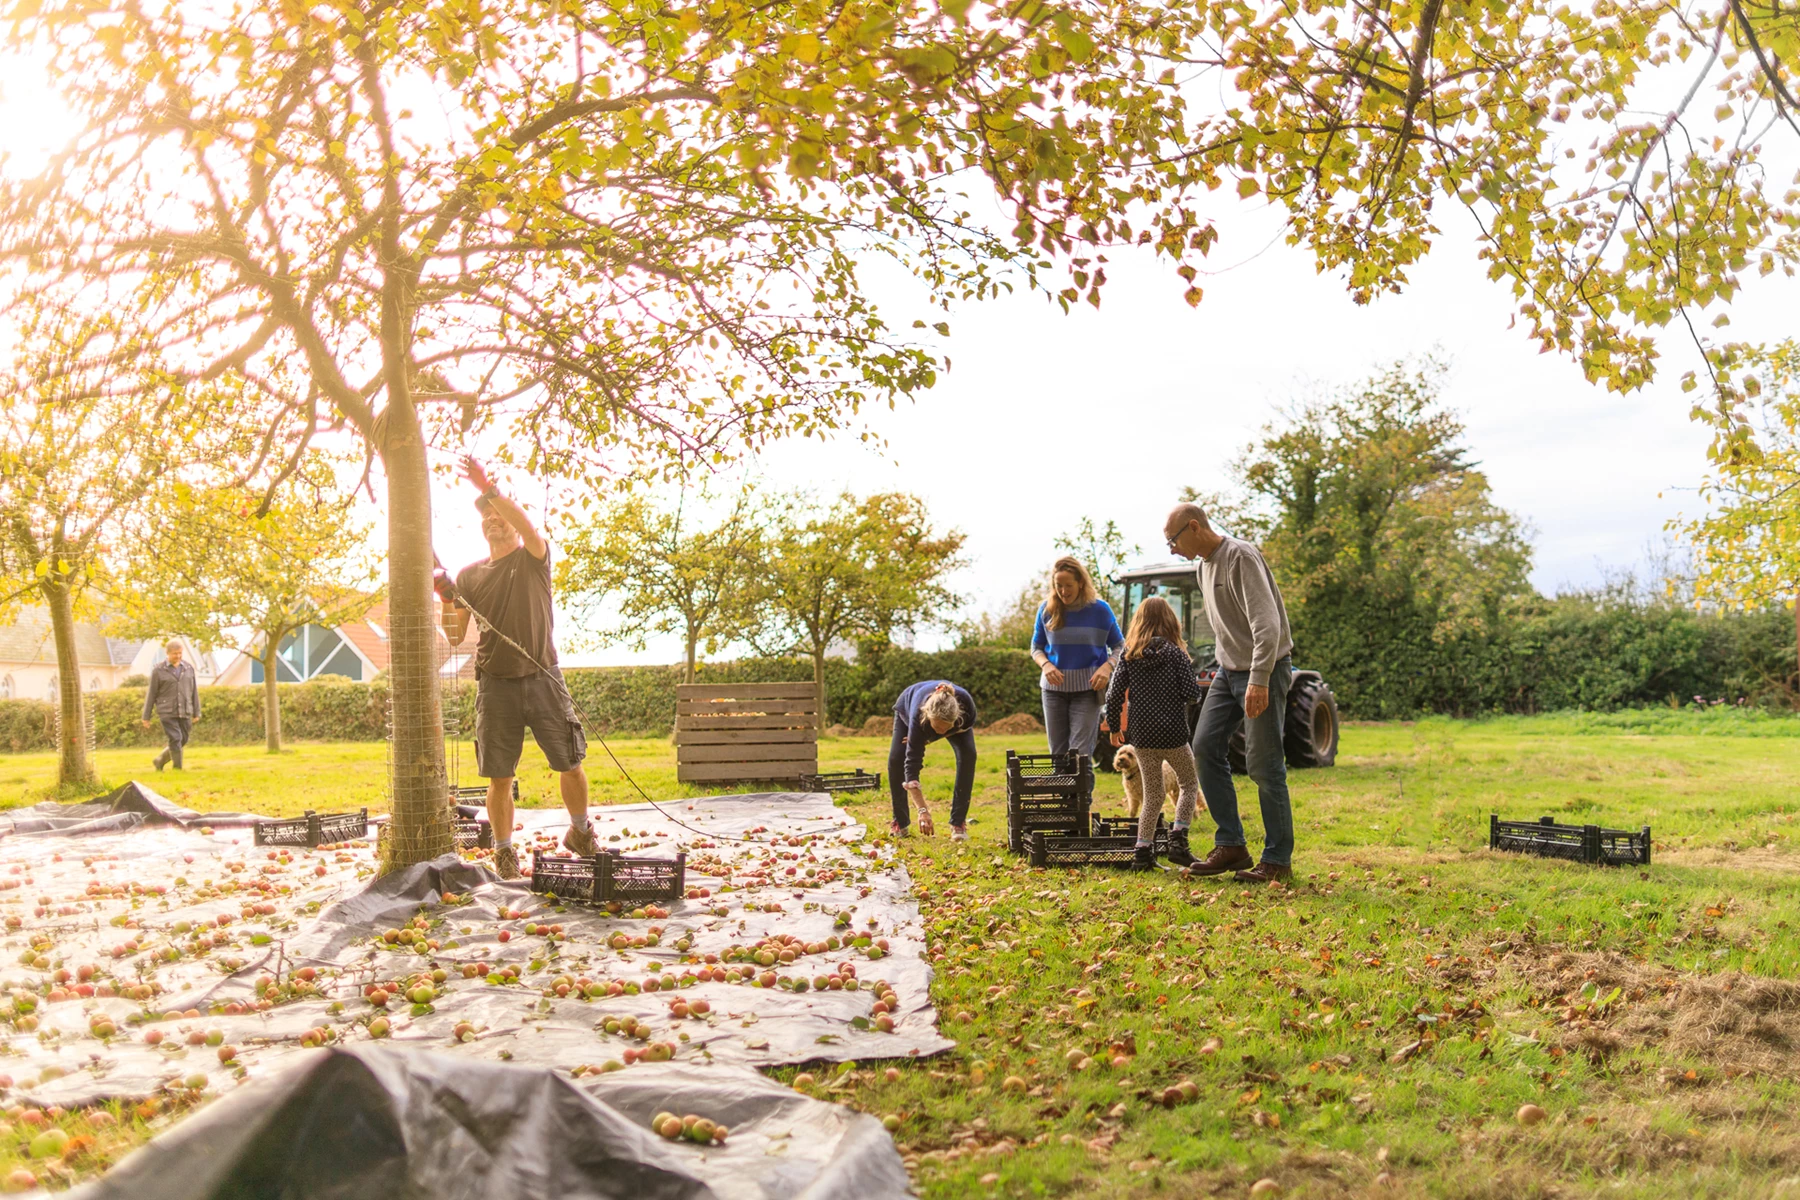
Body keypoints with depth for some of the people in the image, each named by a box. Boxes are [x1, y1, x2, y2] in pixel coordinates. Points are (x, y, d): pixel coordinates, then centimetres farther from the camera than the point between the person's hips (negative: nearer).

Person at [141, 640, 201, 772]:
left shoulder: (189, 668, 7)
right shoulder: (158, 670, -2)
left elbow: (194, 692, 10)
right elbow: (151, 694, 1)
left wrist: (196, 713, 9)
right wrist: (146, 717, 1)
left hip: (184, 712, 4)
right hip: (167, 712, -4)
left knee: (183, 740, 5)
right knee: (175, 739, -12)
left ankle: (160, 761, 26)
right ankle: (178, 768, -1)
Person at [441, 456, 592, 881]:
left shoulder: (534, 559, 5)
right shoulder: (469, 575, 12)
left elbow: (527, 526, -19)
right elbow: (455, 636, 9)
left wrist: (488, 488, -25)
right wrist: (446, 599, -7)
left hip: (543, 678, -2)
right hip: (496, 684, 2)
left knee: (570, 765, 1)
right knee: (498, 777, 1)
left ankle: (581, 831, 24)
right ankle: (504, 851, 15)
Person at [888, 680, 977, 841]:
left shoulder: (966, 703, -42)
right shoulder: (918, 714, -46)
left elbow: (967, 725, -15)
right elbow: (912, 764, -44)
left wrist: (932, 738, -22)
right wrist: (922, 811, -49)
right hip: (908, 706, -1)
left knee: (967, 754, -23)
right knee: (896, 758, -20)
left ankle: (958, 822, -13)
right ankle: (900, 822, 0)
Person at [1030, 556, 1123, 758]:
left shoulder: (1100, 609, -4)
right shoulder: (1046, 609, 1)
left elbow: (1119, 647, 5)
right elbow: (1036, 647, 11)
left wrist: (1107, 667, -16)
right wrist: (1045, 665, -11)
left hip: (1087, 689, -3)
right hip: (1054, 688, 3)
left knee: (1081, 752, -9)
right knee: (1057, 752, 6)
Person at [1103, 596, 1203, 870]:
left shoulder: (1129, 656, 2)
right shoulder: (1176, 653, -6)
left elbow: (1114, 695, -1)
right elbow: (1192, 693, -10)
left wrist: (1114, 727, 13)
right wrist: (1192, 696, 14)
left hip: (1142, 737, 3)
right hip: (1173, 734, -3)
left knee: (1152, 795, 14)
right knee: (1189, 783, 18)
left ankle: (1143, 851, 7)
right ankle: (1178, 837, 3)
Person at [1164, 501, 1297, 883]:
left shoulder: (1240, 557, -16)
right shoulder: (1204, 566, 13)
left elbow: (1266, 623, -24)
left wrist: (1259, 680, -30)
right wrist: (1225, 666, 15)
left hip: (1264, 669, -9)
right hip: (1229, 668, 9)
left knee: (1263, 764, -6)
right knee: (1206, 746, 0)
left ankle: (1278, 861, 4)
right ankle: (1231, 845, 6)